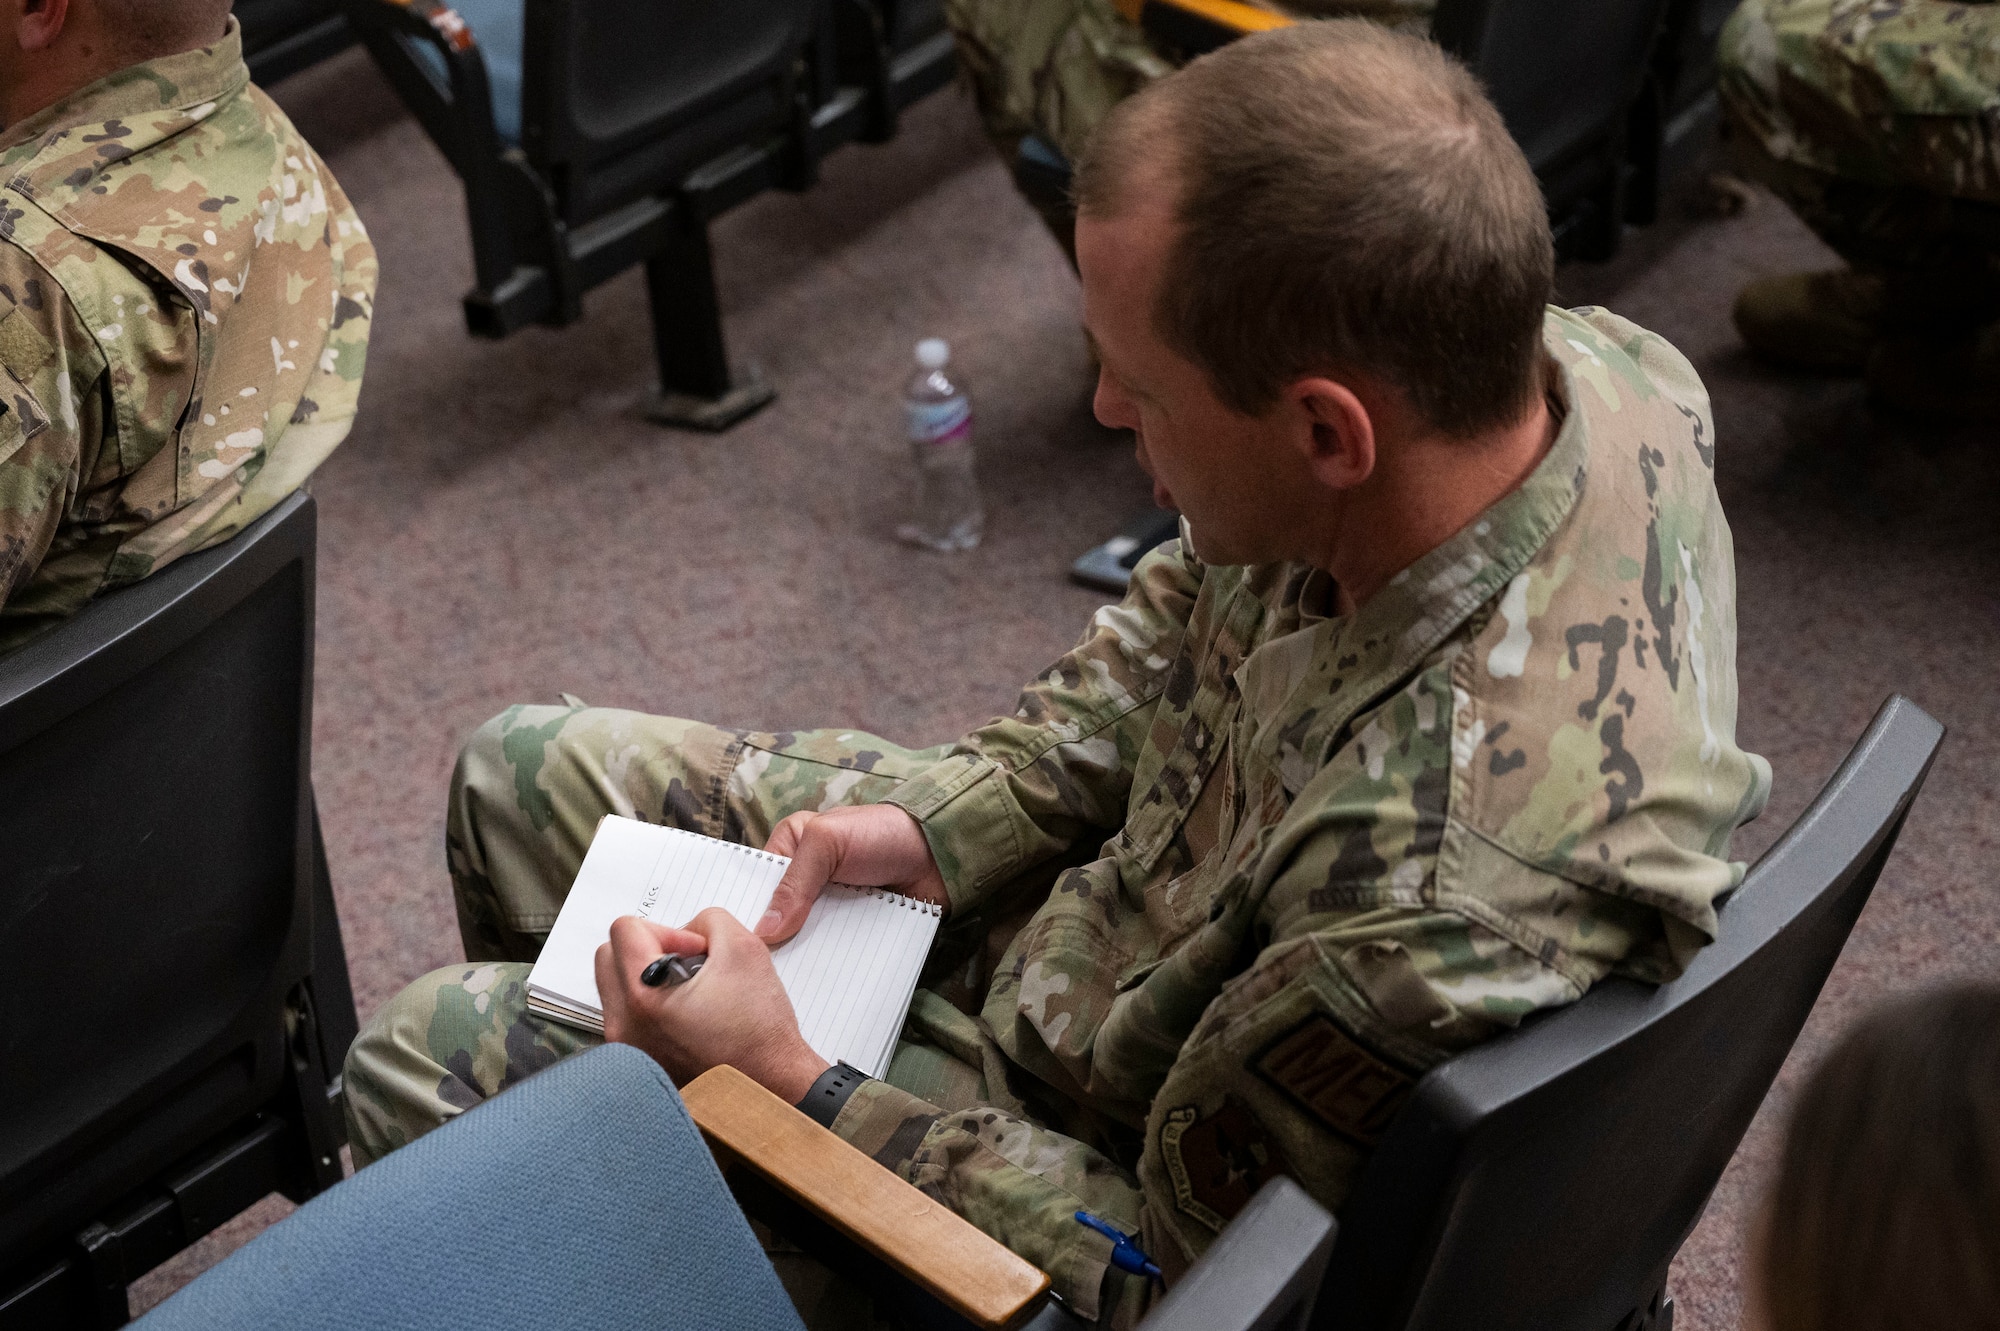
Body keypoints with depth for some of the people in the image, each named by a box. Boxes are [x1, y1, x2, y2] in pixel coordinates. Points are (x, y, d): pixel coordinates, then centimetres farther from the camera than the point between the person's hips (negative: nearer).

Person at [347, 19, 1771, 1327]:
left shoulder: (1452, 889, -44)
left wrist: (790, 1085, -21)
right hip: (1092, 883, 8)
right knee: (524, 770, 16)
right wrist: (945, 822, -7)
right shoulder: (1581, 361, -19)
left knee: (425, 1053, 1)